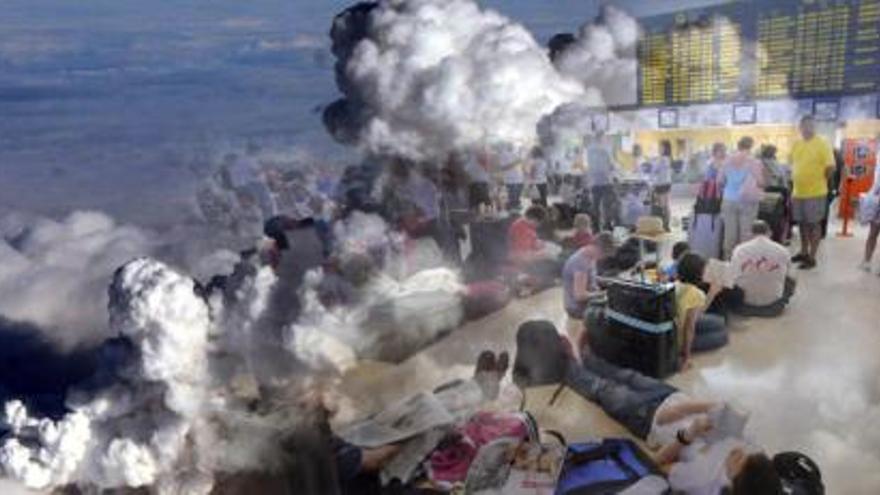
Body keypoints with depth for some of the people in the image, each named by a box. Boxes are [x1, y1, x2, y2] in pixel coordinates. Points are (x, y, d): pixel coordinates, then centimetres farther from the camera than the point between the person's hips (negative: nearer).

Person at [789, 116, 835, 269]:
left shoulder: (822, 144, -12)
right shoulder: (796, 145, 6)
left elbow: (831, 167, -15)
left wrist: (820, 181, -4)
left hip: (815, 193, -6)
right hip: (798, 192, 6)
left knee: (814, 224, 1)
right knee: (803, 223, 16)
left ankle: (812, 258, 7)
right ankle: (804, 252, 30)